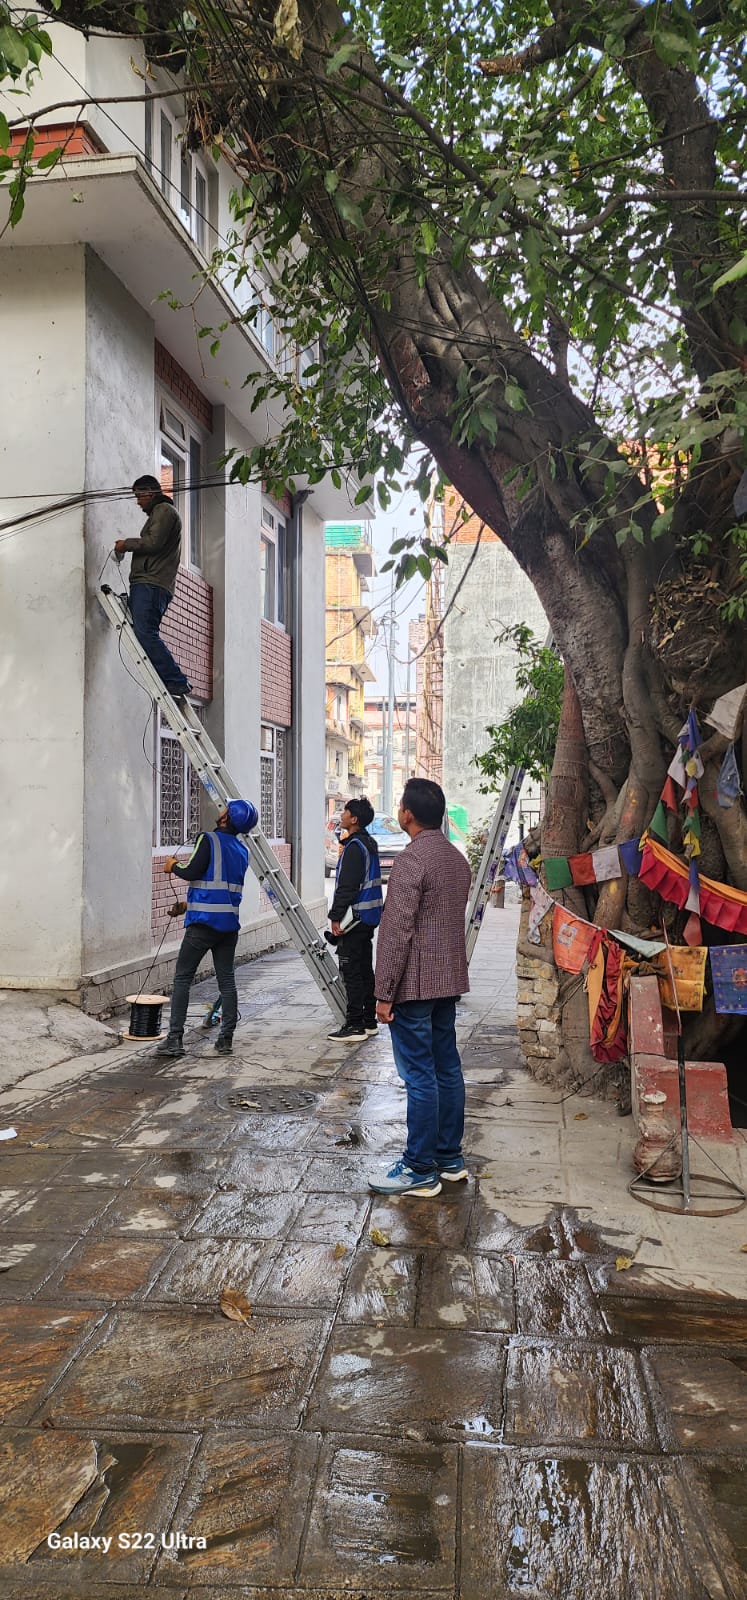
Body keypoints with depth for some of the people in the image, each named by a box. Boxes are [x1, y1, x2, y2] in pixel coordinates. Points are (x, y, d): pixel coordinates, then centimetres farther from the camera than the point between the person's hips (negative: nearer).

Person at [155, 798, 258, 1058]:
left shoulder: (209, 840, -9)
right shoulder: (242, 850, 13)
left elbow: (192, 872, -15)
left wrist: (174, 866, 7)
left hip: (203, 922, -6)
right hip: (230, 923, 6)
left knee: (182, 978, 1)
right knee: (226, 979, 8)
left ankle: (175, 1038, -2)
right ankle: (226, 1039, 10)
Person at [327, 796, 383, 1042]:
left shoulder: (354, 847, -17)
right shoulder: (370, 844, 14)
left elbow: (346, 887, -21)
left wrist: (336, 917, -17)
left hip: (355, 917, -10)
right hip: (369, 917, 10)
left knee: (351, 971, -6)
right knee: (365, 969, 14)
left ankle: (355, 1025, -4)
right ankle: (369, 1021, 20)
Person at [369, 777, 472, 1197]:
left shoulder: (411, 861, -17)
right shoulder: (458, 859, 11)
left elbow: (398, 932, -19)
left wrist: (384, 992, -14)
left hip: (415, 986, -9)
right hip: (450, 981, 9)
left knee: (419, 1075, -3)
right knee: (447, 1068, 14)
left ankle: (421, 1170, 5)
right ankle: (450, 1158, 23)